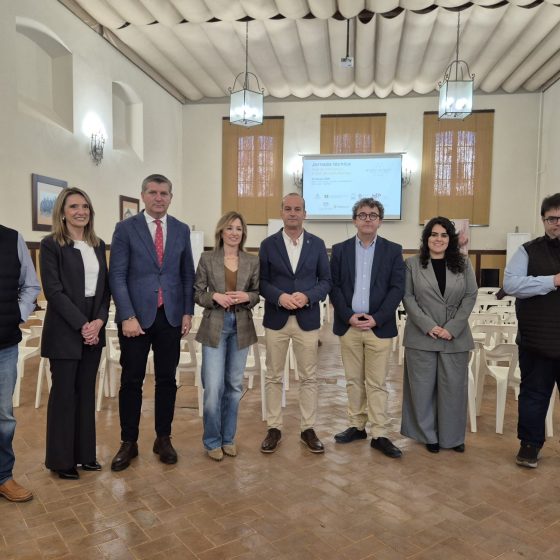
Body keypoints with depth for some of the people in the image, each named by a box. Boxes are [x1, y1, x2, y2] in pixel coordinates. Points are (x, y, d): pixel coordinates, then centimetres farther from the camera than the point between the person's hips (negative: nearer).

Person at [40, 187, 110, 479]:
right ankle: (61, 459, 19)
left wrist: (99, 321, -6)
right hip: (64, 331, -5)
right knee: (64, 394, 4)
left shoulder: (98, 245, 10)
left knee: (86, 392, 12)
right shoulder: (51, 244, -6)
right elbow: (53, 290, -13)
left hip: (94, 329, 5)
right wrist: (81, 324, -16)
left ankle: (84, 452, 25)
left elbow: (105, 287, 8)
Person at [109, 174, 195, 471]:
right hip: (136, 316, -2)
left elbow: (188, 274, 10)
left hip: (171, 316, 3)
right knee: (131, 381, 7)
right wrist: (127, 316, -13)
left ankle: (163, 439, 25)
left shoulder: (181, 230, 7)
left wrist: (187, 312, 2)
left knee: (167, 379, 10)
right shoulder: (125, 228, -2)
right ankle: (129, 442, 22)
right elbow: (117, 276, -6)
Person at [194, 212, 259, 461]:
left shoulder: (252, 261, 4)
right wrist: (215, 296, -18)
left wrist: (247, 297, -13)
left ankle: (228, 438, 27)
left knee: (234, 385, 11)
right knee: (213, 387, -5)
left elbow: (258, 293, 8)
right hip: (214, 326, -2)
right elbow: (197, 293, 0)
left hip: (241, 327, 3)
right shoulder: (207, 259, -1)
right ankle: (212, 441, 16)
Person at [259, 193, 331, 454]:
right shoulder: (268, 244, 2)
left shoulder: (317, 244, 4)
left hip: (307, 319, 1)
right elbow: (261, 281, 0)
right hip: (276, 319, 0)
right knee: (273, 377, 8)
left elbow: (326, 281, 3)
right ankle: (274, 428, 22)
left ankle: (308, 429, 21)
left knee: (309, 377, 7)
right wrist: (279, 296, -18)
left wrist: (307, 296, -15)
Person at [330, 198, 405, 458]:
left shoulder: (393, 250, 3)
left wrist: (376, 318, -12)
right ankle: (357, 426, 24)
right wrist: (348, 316, -10)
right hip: (348, 326, 2)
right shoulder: (340, 250, 6)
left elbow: (397, 288, -2)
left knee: (377, 383, 3)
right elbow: (334, 287, 3)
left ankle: (379, 435, 12)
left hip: (379, 327, -1)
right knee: (353, 381, 11)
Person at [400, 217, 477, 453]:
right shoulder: (412, 264, 1)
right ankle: (428, 434, 21)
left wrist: (453, 328, -9)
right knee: (423, 387, 5)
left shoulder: (463, 263, 7)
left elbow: (471, 296, 2)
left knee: (453, 387, 7)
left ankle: (453, 436, 24)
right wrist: (428, 326, -13)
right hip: (421, 336, -1)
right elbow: (407, 297, -3)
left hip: (455, 337, 2)